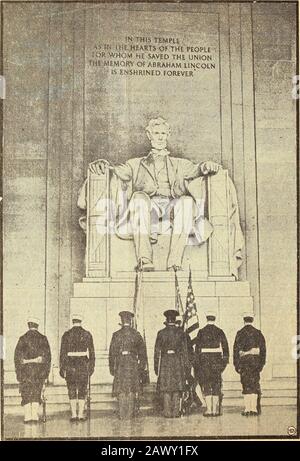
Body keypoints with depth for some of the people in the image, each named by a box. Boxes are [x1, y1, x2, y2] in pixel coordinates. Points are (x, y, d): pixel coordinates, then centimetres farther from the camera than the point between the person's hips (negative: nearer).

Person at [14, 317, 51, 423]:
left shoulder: (23, 339, 0)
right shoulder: (43, 338, 3)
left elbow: (17, 355, -1)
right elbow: (47, 355, 1)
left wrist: (18, 371, 3)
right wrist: (47, 371, 7)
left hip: (26, 369, -1)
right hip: (39, 369, 1)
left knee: (26, 393, 6)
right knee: (37, 393, 7)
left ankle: (27, 415, 0)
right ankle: (35, 415, 2)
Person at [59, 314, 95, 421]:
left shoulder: (66, 335, 0)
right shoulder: (87, 334, 2)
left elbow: (63, 353, -1)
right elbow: (91, 352, 2)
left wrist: (62, 368, 3)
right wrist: (92, 366, 8)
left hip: (70, 365, 0)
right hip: (83, 365, 0)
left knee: (72, 391, 8)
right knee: (82, 391, 6)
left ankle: (73, 414, 4)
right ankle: (81, 414, 3)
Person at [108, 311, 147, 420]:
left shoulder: (116, 335, -2)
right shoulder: (136, 334, 2)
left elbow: (112, 352, -1)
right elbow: (142, 352, 4)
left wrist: (112, 368, 6)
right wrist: (142, 367, 11)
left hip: (120, 364, -1)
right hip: (133, 364, 1)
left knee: (121, 390, 6)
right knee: (132, 390, 9)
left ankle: (122, 414, 5)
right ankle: (131, 413, 12)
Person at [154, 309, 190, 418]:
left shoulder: (161, 333, 0)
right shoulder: (180, 333, 1)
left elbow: (157, 351, 1)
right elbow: (184, 350, 0)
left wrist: (156, 366, 7)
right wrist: (186, 366, 4)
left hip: (165, 362, 0)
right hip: (178, 362, 1)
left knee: (166, 388, 4)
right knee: (177, 388, 7)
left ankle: (167, 412, 3)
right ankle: (176, 412, 6)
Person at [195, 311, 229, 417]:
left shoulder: (201, 332, 0)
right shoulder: (219, 332, 3)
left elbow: (197, 348, -2)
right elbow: (225, 346, 0)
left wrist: (197, 362, 2)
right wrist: (225, 360, 5)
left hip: (205, 359, -1)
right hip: (217, 359, 1)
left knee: (206, 384, 4)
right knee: (216, 384, 7)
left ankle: (209, 409, -1)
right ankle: (215, 410, 6)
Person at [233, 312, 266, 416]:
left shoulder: (240, 333, -3)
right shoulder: (258, 333, 5)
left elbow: (236, 349, -5)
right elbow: (263, 349, 6)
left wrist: (236, 364, -1)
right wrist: (262, 363, 12)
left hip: (244, 361, -2)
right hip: (256, 360, 2)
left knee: (246, 385, 2)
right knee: (255, 385, 8)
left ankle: (247, 409, 0)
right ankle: (254, 408, 6)